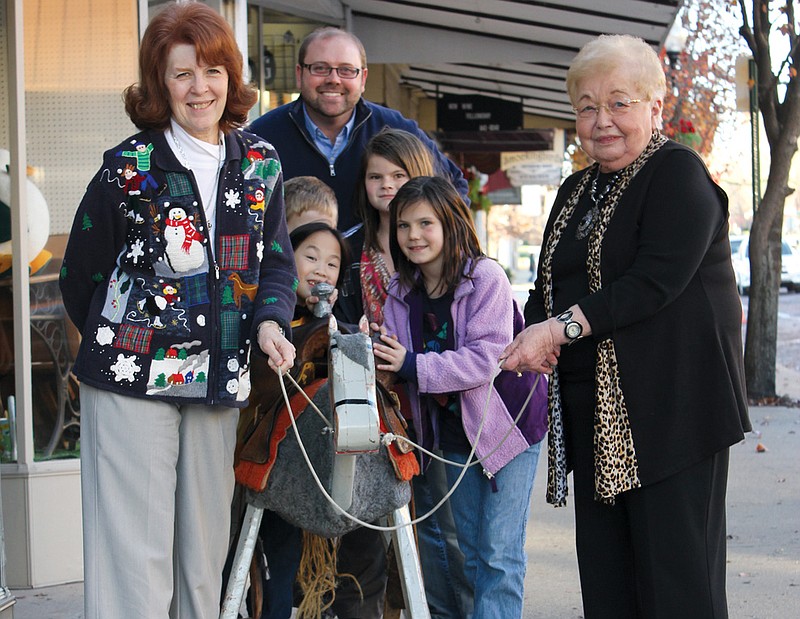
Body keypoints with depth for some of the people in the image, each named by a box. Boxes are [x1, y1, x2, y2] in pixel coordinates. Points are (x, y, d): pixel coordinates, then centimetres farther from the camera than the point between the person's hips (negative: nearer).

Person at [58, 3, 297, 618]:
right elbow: (80, 276, 2)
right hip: (132, 379, -4)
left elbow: (276, 260, 10)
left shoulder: (260, 164, 5)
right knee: (135, 552, -3)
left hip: (219, 379, 4)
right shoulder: (129, 168, -6)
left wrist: (270, 322, -8)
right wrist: (122, 340, 6)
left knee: (205, 550, 11)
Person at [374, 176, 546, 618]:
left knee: (500, 552, -7)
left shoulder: (486, 277, -18)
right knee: (470, 549, 15)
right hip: (454, 432, 6)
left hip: (507, 425, -6)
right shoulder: (401, 291, 1)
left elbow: (486, 358, -27)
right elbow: (396, 360, 1)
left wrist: (412, 365, -31)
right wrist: (374, 353, -22)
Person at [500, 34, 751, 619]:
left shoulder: (678, 172, -5)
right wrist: (534, 336, 0)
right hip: (593, 411, 8)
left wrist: (560, 328, -19)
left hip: (670, 405, -7)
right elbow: (551, 288, 23)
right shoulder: (575, 191, 20)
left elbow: (657, 279, -17)